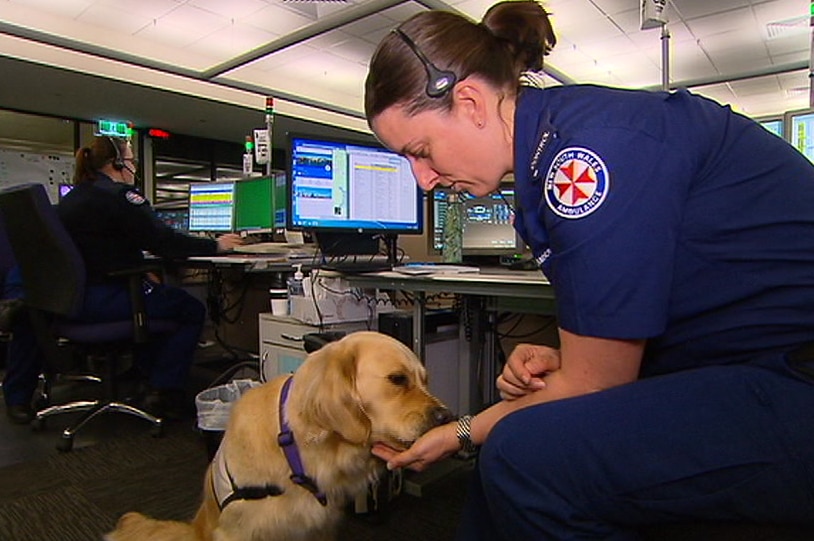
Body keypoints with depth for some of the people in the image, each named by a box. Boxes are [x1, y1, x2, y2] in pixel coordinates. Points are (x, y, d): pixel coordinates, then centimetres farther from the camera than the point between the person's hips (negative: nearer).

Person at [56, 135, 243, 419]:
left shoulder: (71, 198, 14)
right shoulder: (118, 195, -14)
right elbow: (164, 241, -17)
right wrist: (215, 245, -7)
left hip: (71, 298, 10)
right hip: (102, 301, -10)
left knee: (160, 292, 29)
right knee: (192, 309, 3)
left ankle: (144, 373, 34)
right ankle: (163, 392, 4)